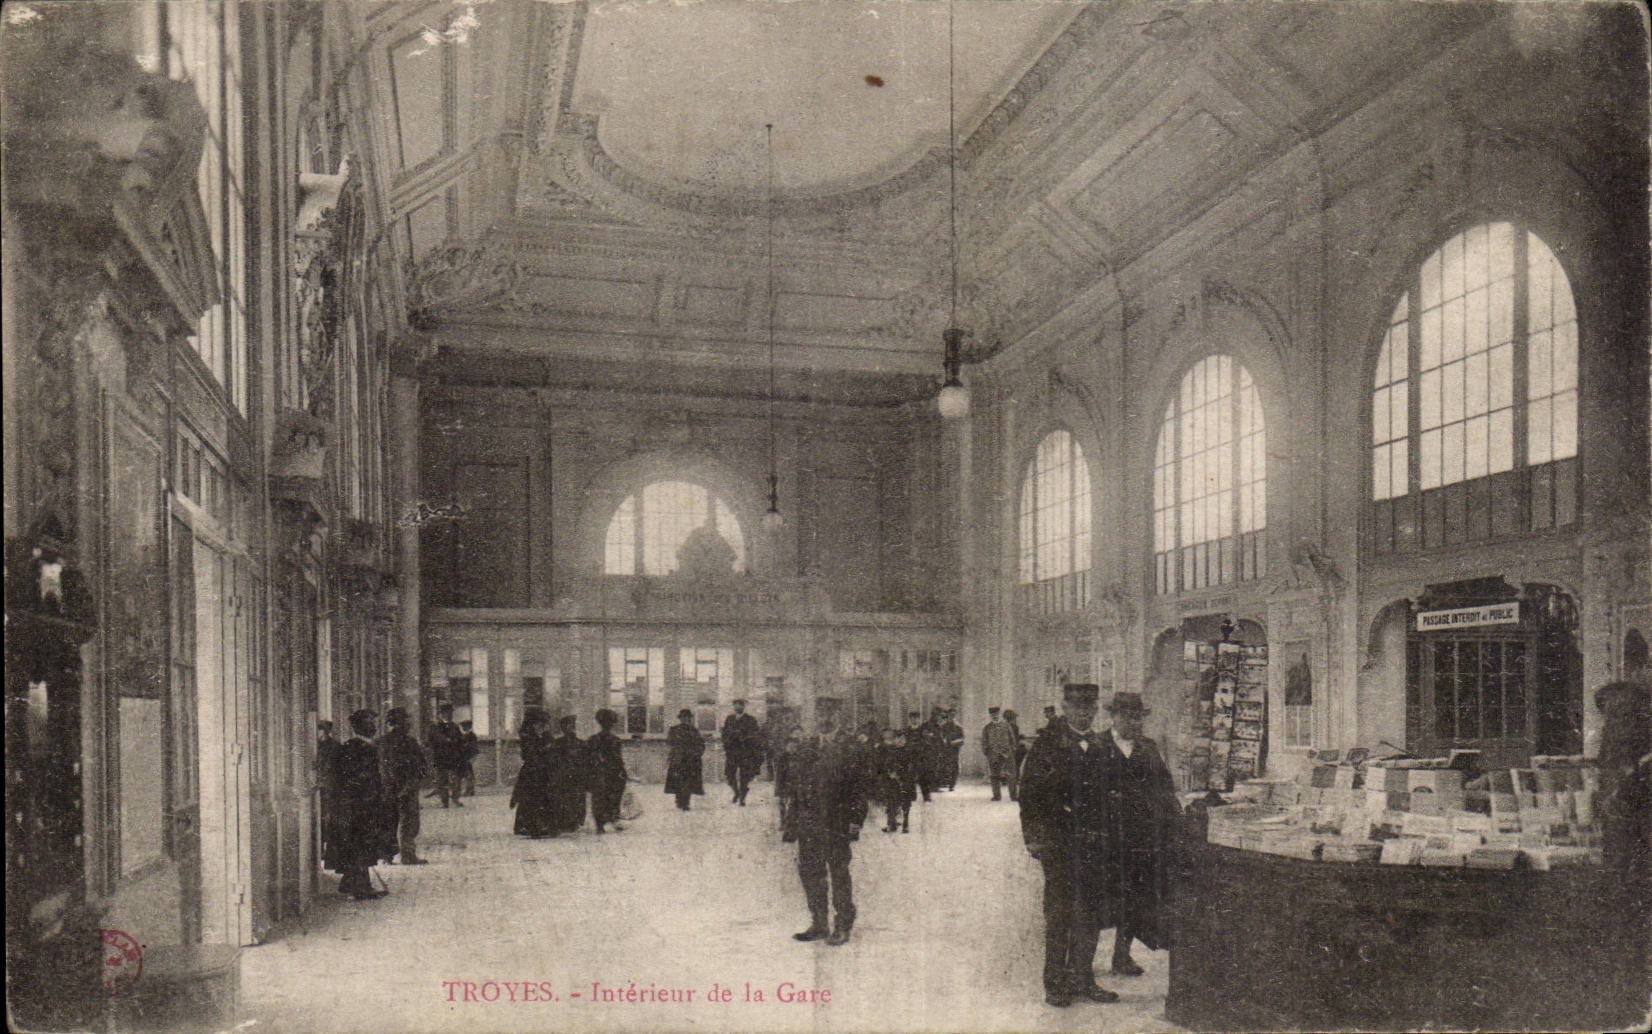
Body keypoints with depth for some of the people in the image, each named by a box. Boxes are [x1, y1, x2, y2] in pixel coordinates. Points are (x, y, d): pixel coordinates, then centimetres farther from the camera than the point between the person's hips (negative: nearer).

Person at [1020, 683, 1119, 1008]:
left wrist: (1101, 833, 11)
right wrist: (1033, 836, -12)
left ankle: (1082, 978, 22)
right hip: (1057, 841, -5)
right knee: (1058, 913, -1)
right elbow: (1029, 792, -7)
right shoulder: (1048, 743, -6)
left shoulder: (1096, 744, 11)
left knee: (1090, 913, 9)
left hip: (1090, 841, 5)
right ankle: (1055, 984, 9)